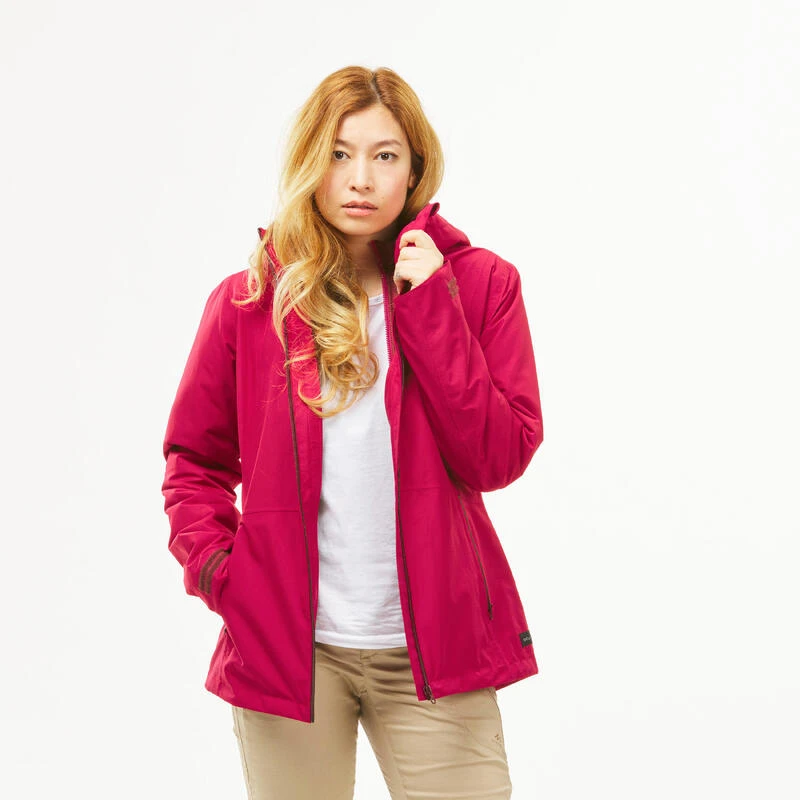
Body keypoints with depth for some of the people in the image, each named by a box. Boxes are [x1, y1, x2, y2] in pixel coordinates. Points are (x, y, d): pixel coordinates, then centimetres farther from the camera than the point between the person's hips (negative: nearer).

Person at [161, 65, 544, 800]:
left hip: (434, 650, 0)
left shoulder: (479, 284, 1)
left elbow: (498, 458, -8)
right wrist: (216, 567, -4)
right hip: (287, 645, 1)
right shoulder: (247, 300, 2)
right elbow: (195, 461, 12)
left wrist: (431, 310, -13)